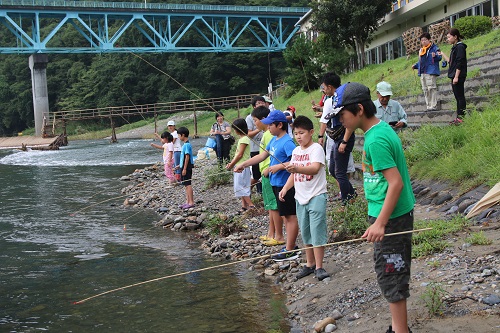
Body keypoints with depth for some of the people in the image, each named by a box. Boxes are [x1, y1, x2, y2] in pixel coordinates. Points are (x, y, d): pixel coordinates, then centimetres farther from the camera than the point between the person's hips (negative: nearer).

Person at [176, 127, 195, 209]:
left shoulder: (187, 145, -17)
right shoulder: (186, 144, 13)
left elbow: (187, 157, -20)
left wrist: (184, 169, -20)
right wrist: (180, 165, 24)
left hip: (186, 168, -10)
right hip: (184, 167, 10)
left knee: (188, 185, -7)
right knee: (186, 185, 12)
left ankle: (191, 202, -5)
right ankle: (188, 201, 17)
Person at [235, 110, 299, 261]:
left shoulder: (287, 142, -18)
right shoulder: (274, 140, 12)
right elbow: (262, 156, 19)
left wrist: (278, 167, -24)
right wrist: (244, 164, 14)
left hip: (285, 184, -10)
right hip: (276, 183, 10)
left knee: (290, 216, -3)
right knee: (285, 215, 16)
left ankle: (290, 251, 1)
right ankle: (291, 246, 26)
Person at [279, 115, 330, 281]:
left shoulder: (316, 148, -11)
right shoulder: (296, 151, 11)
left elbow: (315, 168, -27)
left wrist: (297, 168, -44)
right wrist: (285, 188, 3)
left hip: (316, 196, -7)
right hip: (300, 197, 7)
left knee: (317, 231, -7)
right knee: (305, 233, 13)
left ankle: (319, 267, 0)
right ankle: (309, 264, 24)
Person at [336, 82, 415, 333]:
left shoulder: (376, 140, -22)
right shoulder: (382, 129, 8)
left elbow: (396, 183, -26)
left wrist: (380, 223, -26)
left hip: (390, 217, -10)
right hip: (400, 213, 10)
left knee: (390, 275, 1)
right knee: (395, 274, 18)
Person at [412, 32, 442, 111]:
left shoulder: (434, 48, -2)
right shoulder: (421, 50, 21)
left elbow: (439, 57, -12)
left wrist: (435, 56, -32)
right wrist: (415, 66, 13)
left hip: (431, 72, -8)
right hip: (422, 73, 8)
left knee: (431, 88, -11)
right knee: (425, 90, 9)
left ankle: (433, 106, -9)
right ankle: (428, 106, 14)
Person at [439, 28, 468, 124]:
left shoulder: (460, 47, -11)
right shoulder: (454, 48, 17)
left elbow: (459, 63, -17)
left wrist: (456, 77, -21)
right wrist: (442, 54, 27)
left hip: (458, 76, -10)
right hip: (454, 76, 10)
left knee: (460, 97, -7)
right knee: (458, 97, 11)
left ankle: (461, 117, -5)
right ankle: (459, 117, 15)